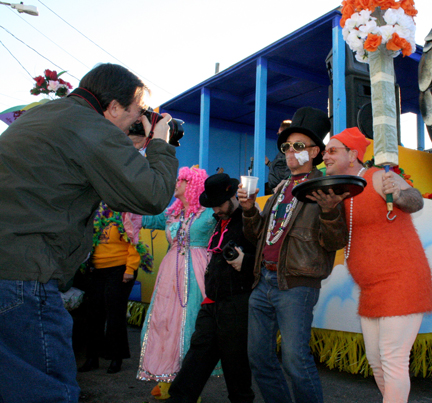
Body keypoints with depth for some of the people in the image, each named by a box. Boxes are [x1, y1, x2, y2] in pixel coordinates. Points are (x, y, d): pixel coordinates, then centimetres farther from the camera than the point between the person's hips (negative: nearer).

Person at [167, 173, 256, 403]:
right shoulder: (221, 222, 18)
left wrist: (246, 262, -26)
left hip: (236, 305, -8)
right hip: (212, 304, 8)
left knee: (236, 364, 2)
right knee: (197, 354, 8)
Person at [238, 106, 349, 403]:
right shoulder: (282, 188, 20)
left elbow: (336, 241, -12)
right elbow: (257, 235, 21)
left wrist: (329, 210, -30)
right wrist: (249, 210, 3)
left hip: (296, 285, -7)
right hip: (264, 282, 8)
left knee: (295, 359, -11)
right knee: (259, 357, 11)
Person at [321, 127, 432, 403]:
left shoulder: (378, 178, -11)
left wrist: (398, 194, -48)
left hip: (401, 284, -9)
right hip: (372, 290, 9)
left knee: (393, 361, -6)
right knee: (376, 361, 14)